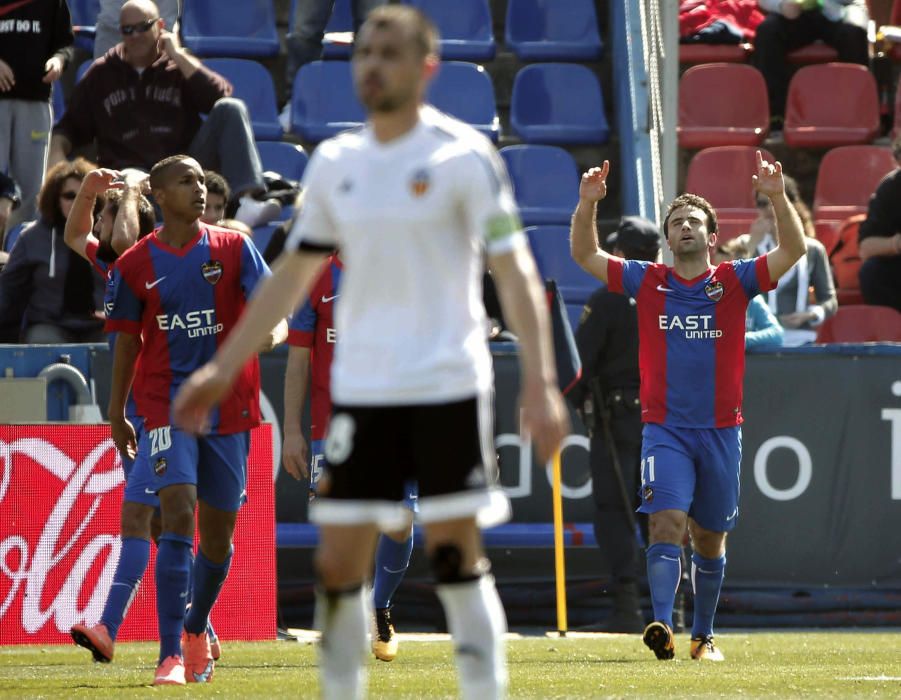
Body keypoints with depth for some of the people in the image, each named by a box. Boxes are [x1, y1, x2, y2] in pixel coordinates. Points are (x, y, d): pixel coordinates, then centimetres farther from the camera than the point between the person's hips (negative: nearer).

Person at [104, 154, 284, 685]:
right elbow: (128, 342, 10)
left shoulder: (233, 248, 2)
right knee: (179, 515, -19)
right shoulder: (136, 264, 2)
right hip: (167, 405, -2)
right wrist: (117, 414, 13)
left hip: (229, 407, 2)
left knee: (218, 531, 9)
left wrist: (273, 327, -32)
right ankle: (172, 654, -20)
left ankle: (197, 629, 36)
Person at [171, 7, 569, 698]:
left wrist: (540, 381, -19)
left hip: (447, 388, -4)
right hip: (361, 393, 4)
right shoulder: (335, 162, 9)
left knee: (458, 557, -4)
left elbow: (515, 272, -9)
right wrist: (222, 370, 15)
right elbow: (292, 275, 17)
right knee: (338, 564, 1)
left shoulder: (463, 155, -6)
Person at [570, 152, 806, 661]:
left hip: (721, 429, 1)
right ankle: (663, 627, -29)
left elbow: (793, 251, -6)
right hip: (665, 428, -1)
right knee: (667, 523, -19)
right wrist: (588, 204, -13)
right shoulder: (647, 282, 6)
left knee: (709, 539, 9)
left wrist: (778, 197, -21)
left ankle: (705, 634, 23)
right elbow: (586, 256, 3)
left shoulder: (734, 282, 4)